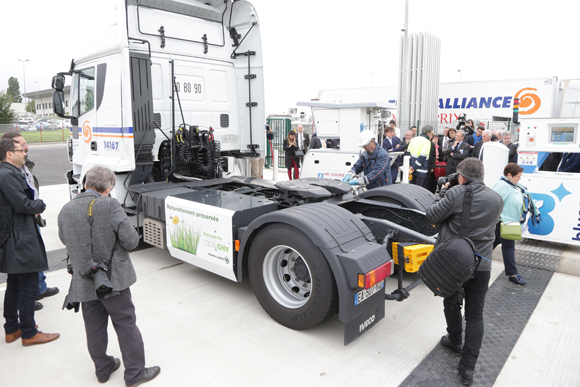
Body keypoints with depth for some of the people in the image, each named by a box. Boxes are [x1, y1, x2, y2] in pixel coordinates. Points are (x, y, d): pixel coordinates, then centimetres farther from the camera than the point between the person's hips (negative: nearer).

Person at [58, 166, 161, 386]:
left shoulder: (65, 211, -2)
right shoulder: (109, 206, -19)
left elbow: (65, 240, 13)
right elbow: (130, 241, -19)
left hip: (84, 282, 5)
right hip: (112, 279, -5)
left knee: (94, 327, 19)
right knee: (126, 325, 8)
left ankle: (103, 368, 35)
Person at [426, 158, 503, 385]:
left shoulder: (455, 193, -15)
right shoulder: (496, 200, 3)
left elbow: (432, 216, -10)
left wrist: (442, 192, 4)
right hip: (481, 264, 3)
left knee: (451, 303, 21)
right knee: (475, 315, 9)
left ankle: (454, 341, 41)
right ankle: (468, 368, 9)